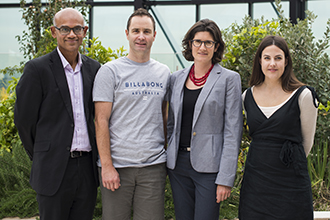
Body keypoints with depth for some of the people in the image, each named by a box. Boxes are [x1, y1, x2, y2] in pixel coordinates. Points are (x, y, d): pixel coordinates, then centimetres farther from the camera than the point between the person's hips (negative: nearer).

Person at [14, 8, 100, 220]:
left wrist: (96, 155, 12)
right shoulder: (37, 69, -7)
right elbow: (24, 119, -3)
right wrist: (41, 156, 5)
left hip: (88, 168, 4)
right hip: (54, 171, -4)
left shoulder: (94, 68, 8)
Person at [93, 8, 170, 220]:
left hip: (154, 165, 3)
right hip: (117, 165, -3)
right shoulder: (110, 71, -3)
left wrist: (169, 159, 10)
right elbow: (101, 120, -6)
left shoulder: (164, 73, 10)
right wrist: (107, 166, -12)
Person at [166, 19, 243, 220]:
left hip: (209, 166, -4)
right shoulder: (177, 78, 10)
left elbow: (233, 131, -8)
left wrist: (226, 178, -13)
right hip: (178, 164, 4)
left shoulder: (229, 79, -3)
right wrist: (166, 160, 11)